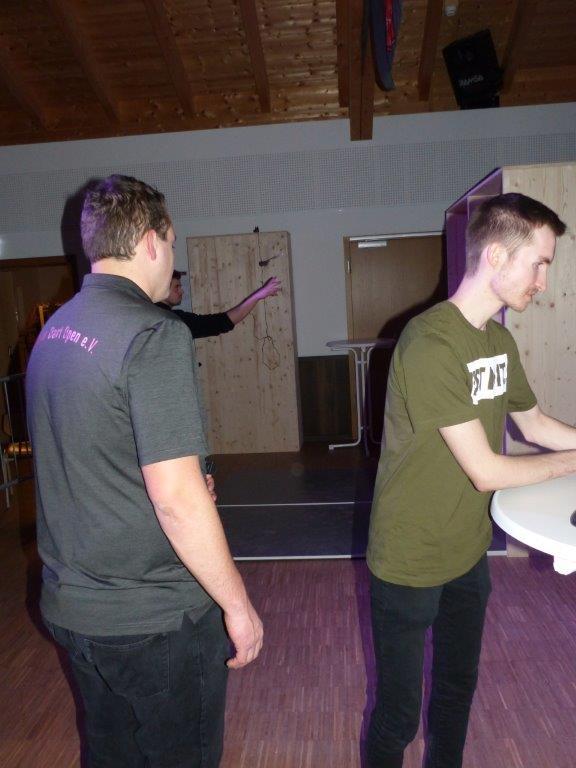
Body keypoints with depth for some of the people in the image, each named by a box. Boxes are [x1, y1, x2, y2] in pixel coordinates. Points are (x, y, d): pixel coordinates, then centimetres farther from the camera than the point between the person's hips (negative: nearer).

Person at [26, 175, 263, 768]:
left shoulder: (54, 329, 4)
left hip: (69, 605, 8)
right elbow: (176, 497, -26)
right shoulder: (154, 334, -22)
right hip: (154, 619, -7)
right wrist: (238, 605, -14)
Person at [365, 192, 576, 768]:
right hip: (409, 562, -8)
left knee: (457, 691, 26)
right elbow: (486, 471, -24)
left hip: (469, 551, 8)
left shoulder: (501, 341, 3)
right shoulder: (430, 344, -26)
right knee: (398, 714, 11)